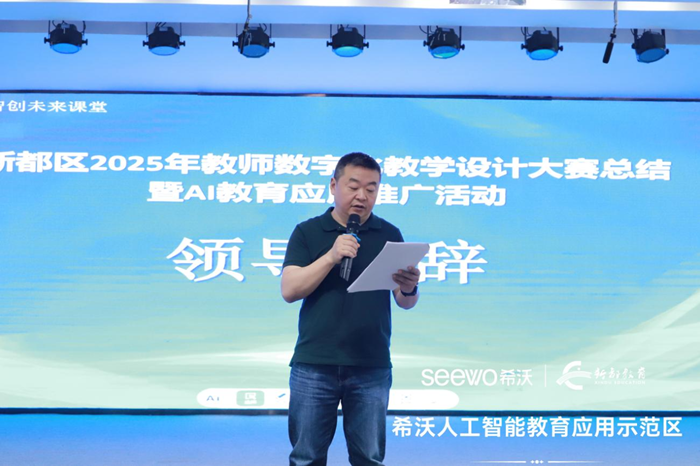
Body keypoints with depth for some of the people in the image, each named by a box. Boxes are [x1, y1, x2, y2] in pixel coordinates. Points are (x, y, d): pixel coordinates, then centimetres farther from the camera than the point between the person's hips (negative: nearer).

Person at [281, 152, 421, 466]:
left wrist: (409, 288, -19)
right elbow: (289, 291, -6)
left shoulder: (389, 235, 7)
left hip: (372, 367, 1)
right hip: (314, 365, -1)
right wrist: (332, 256, -18)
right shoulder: (307, 232, 5)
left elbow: (405, 303, 5)